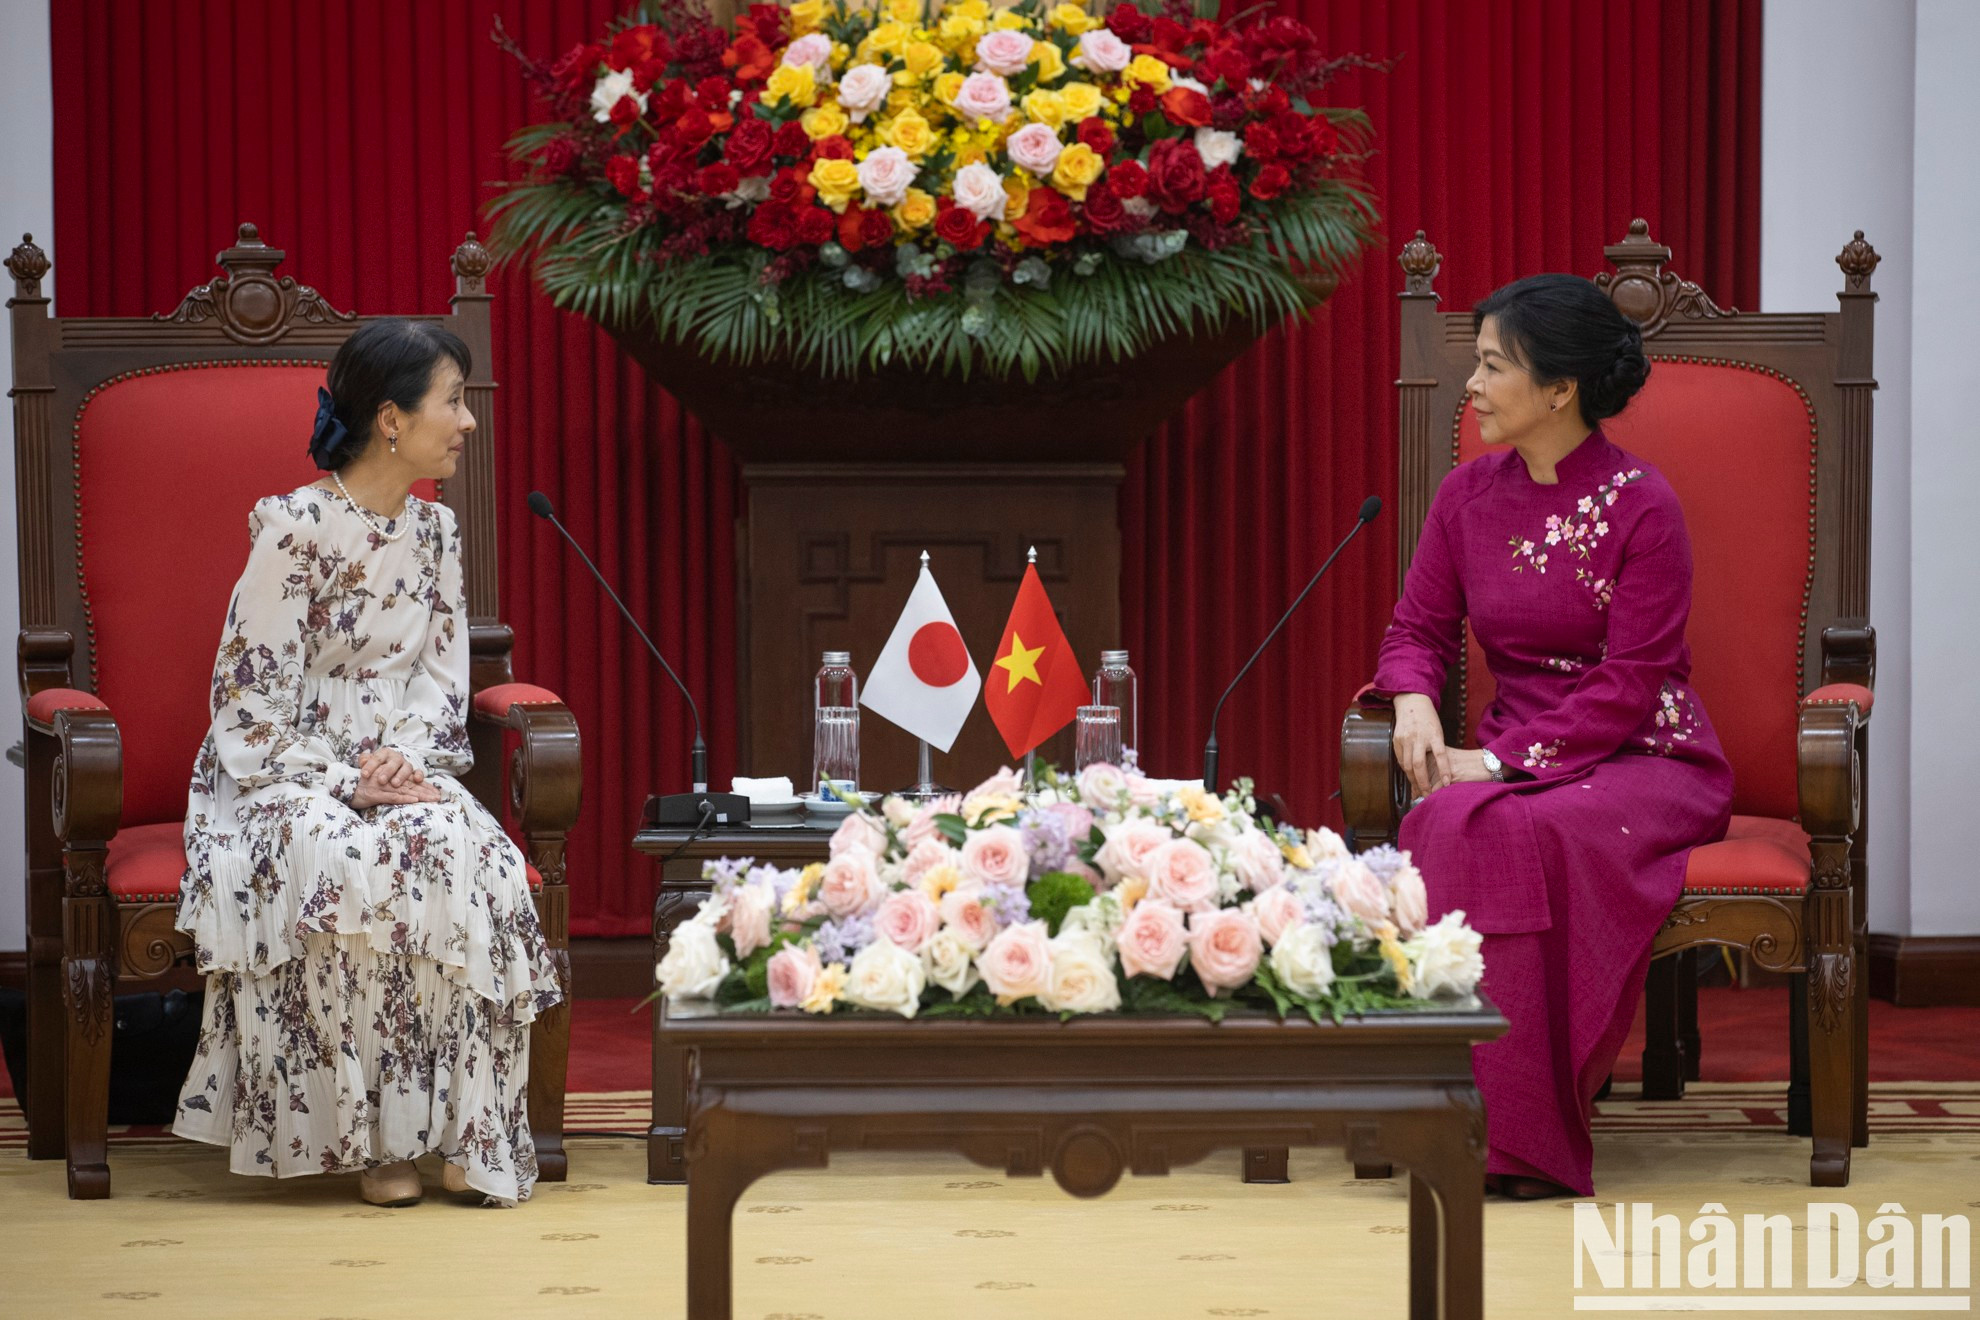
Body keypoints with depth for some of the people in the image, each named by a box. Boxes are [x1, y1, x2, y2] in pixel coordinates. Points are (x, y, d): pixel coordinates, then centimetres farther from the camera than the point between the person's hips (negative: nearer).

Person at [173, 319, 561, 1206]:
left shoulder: (434, 532, 8)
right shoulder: (295, 528, -12)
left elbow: (442, 675, 10)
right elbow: (251, 701, -12)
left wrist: (405, 759, -10)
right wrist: (344, 783, -20)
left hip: (400, 769, 5)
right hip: (285, 778, -5)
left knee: (471, 859, -28)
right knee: (344, 867, -37)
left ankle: (459, 1122, -22)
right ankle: (369, 1132, -23)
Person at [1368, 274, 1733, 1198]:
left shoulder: (1640, 505, -10)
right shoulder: (1470, 493, 8)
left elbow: (1629, 683, -14)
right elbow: (1418, 629, 14)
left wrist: (1503, 760, -20)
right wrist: (1414, 700, -10)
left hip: (1643, 759, -4)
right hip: (1515, 757, 4)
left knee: (1536, 832, -36)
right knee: (1451, 825, -31)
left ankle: (1523, 1136, -30)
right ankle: (1469, 1113, -30)